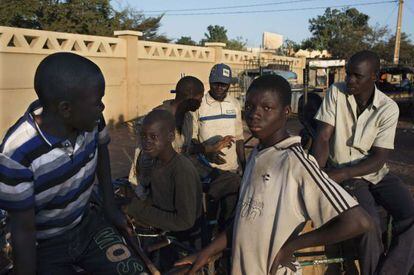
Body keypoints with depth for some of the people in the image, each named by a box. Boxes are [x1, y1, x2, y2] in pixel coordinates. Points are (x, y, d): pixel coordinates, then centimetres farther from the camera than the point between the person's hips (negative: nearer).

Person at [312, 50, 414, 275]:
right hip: (343, 173, -2)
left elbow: (379, 158, -12)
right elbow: (323, 138, -11)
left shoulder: (388, 108, -9)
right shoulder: (336, 92, -8)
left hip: (375, 171, 2)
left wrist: (341, 174, -26)